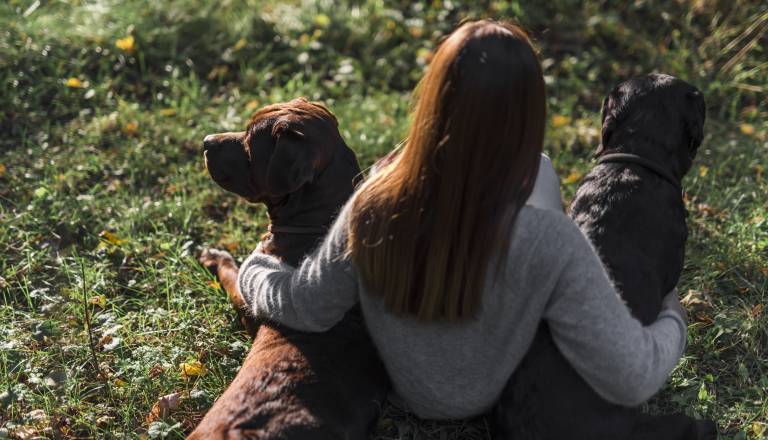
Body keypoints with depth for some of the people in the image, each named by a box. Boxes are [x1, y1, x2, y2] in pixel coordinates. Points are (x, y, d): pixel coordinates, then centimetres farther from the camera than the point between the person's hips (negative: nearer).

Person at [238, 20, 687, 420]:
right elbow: (631, 378, -29)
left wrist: (252, 268, 7)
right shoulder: (549, 243, -37)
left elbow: (306, 310, -14)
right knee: (541, 168, 9)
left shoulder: (372, 210, -31)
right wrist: (672, 316, -8)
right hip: (518, 394, -1)